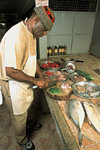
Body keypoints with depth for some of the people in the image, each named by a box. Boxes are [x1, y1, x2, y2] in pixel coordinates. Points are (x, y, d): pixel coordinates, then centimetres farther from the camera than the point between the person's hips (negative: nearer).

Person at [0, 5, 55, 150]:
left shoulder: (31, 34, 3)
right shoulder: (17, 36, -30)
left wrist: (41, 77, 5)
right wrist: (35, 81, -21)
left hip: (25, 83, 8)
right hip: (13, 85, -8)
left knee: (25, 108, 30)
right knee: (19, 115, 16)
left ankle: (28, 124, 60)